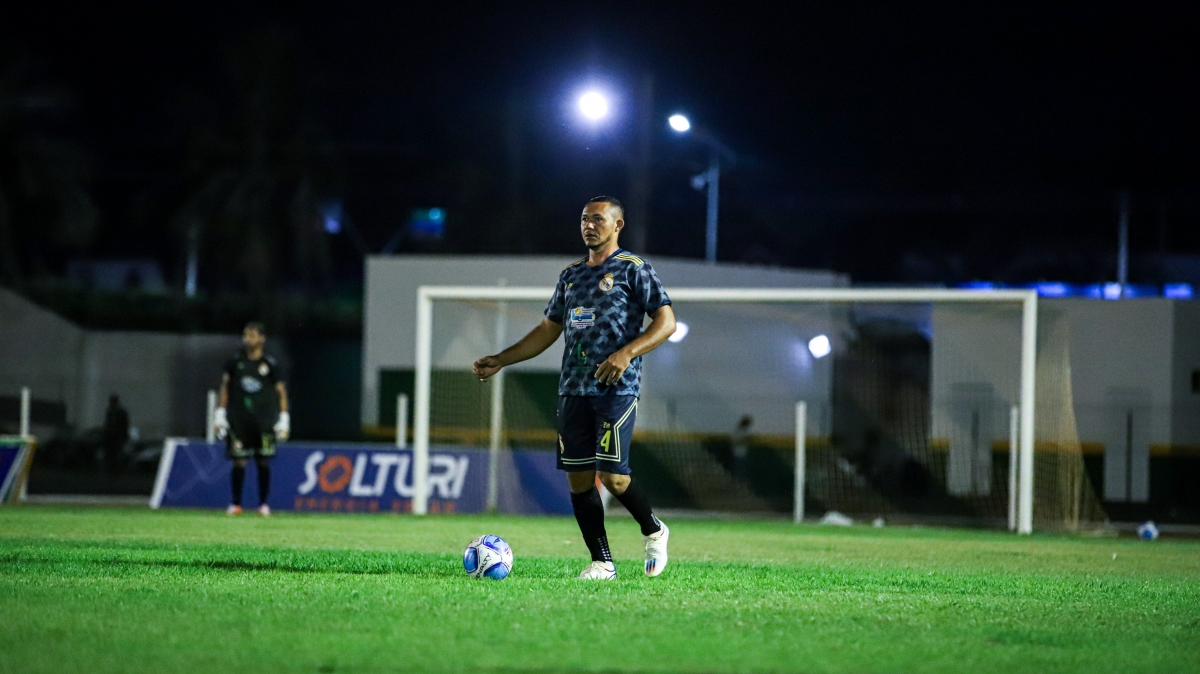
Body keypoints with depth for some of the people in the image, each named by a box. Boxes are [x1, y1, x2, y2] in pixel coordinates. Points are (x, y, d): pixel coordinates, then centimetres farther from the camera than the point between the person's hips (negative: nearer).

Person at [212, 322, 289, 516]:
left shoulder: (270, 365, 0)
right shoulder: (235, 361, 4)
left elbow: (281, 392, 4)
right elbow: (225, 387, 11)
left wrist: (284, 420, -1)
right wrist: (220, 414, 6)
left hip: (264, 420, -1)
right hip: (238, 419, 1)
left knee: (264, 462, 0)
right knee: (239, 462, -2)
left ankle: (263, 504, 9)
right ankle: (235, 504, 5)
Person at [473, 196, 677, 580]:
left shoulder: (633, 268, 0)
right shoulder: (571, 275, 19)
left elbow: (666, 321, -6)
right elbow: (548, 330, 24)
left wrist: (627, 353, -19)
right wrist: (500, 361, 16)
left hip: (617, 387, -6)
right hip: (573, 389, 6)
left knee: (611, 475, -14)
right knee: (578, 477, 0)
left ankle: (653, 531, 13)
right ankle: (602, 562, 7)